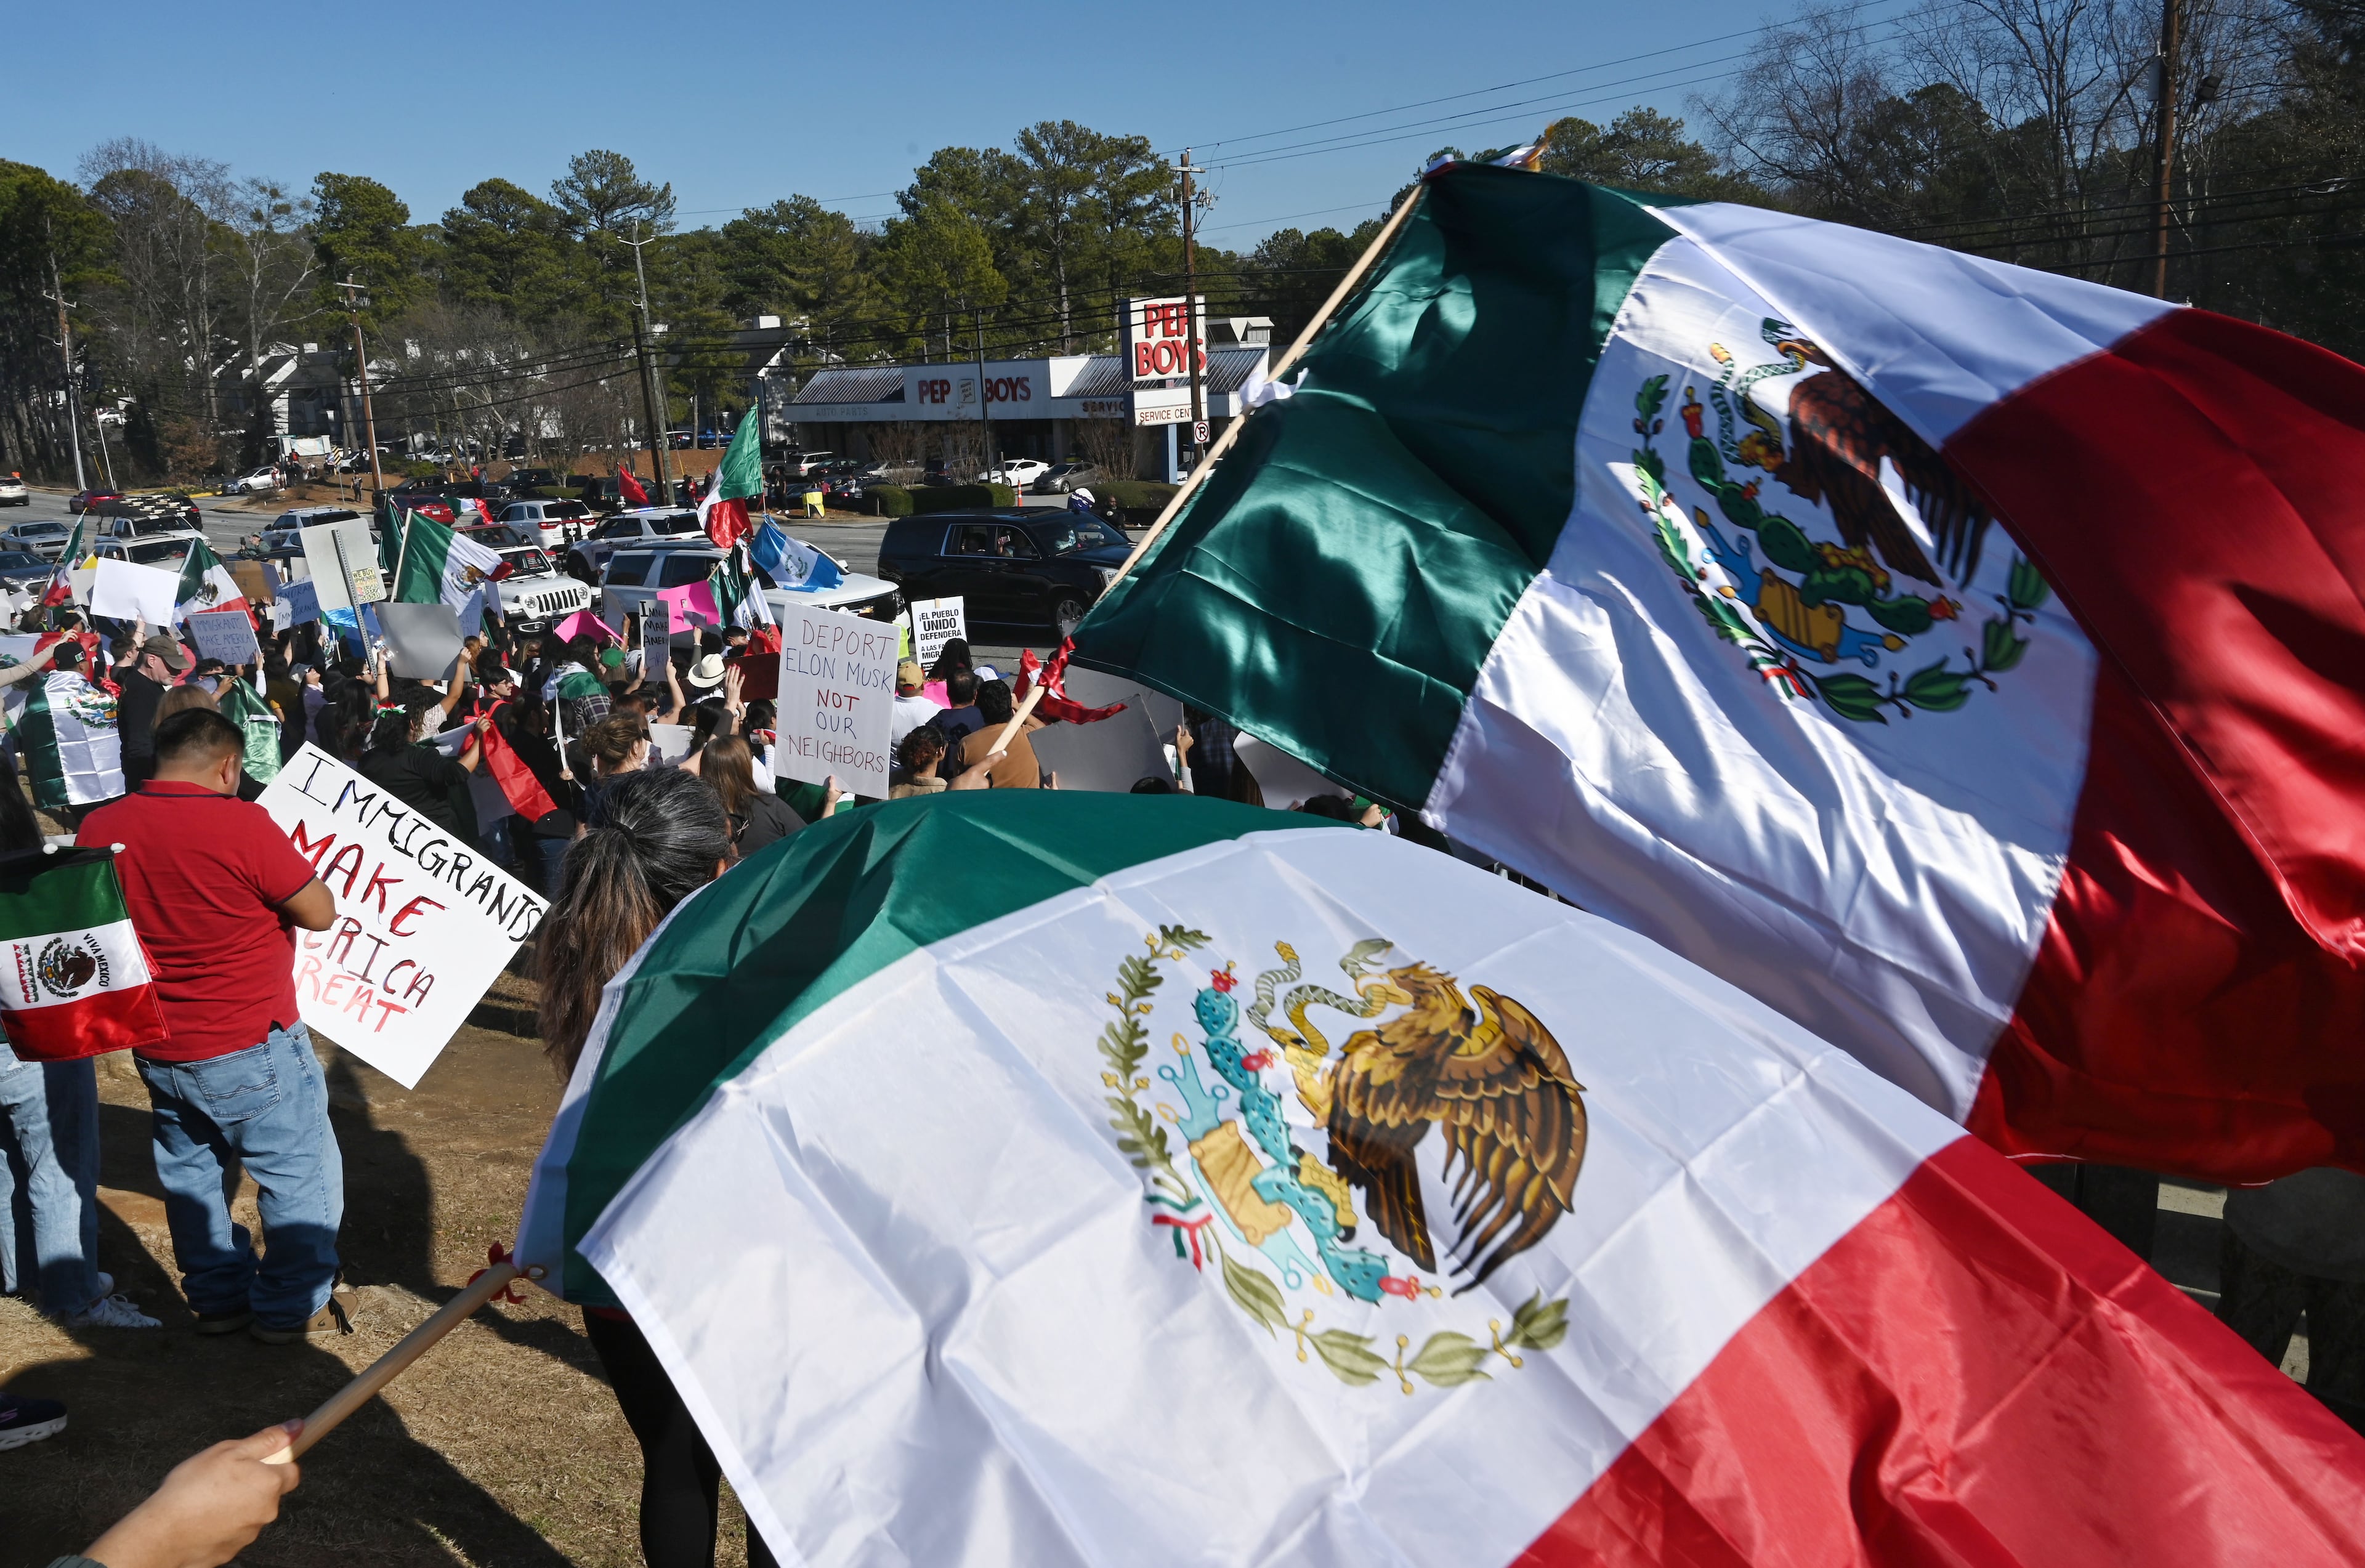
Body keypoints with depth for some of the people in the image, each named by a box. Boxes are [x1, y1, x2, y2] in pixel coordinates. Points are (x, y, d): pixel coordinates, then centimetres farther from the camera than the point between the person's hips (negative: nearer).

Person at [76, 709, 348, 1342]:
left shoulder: (99, 827, -3)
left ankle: (217, 1297, 32)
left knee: (190, 1171, 20)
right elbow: (321, 913, -15)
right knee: (299, 1172, 9)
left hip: (156, 1048, 6)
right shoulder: (240, 824, -21)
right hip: (250, 1050, -6)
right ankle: (293, 1306, 16)